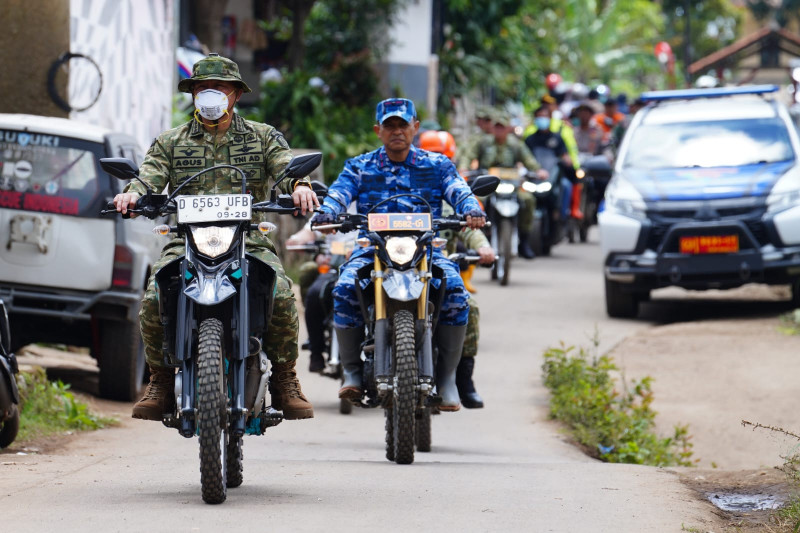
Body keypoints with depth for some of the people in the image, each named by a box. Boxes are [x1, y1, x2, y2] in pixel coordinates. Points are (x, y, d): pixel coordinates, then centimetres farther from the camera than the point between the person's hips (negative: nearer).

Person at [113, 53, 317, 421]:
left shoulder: (264, 138, 16)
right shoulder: (170, 142, 18)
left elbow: (286, 168, 0)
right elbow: (151, 178, 3)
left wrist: (299, 186, -25)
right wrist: (133, 194, -22)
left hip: (250, 242, -1)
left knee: (281, 296, -30)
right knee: (153, 301, -28)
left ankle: (285, 381, -9)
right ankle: (161, 381, -6)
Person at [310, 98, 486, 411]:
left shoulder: (437, 165, 15)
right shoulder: (359, 167, 15)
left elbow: (459, 191, -2)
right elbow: (339, 192, -3)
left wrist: (472, 210, -27)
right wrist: (325, 213, -27)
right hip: (372, 250, 0)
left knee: (455, 291, -29)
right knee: (344, 289, -30)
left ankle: (447, 378, -17)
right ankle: (352, 371, -14)